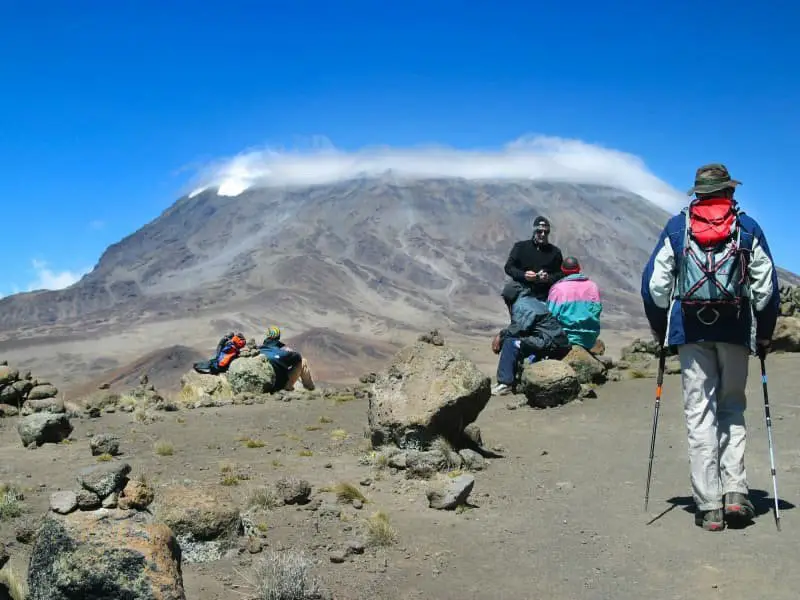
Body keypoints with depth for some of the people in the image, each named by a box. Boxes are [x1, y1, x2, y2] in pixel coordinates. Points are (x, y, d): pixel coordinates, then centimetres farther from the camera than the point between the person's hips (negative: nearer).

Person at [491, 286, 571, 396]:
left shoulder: (521, 305, -6)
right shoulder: (534, 301, 23)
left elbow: (518, 328, -18)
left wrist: (500, 335, -6)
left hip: (550, 343, -10)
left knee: (510, 343, -15)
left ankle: (505, 383, -18)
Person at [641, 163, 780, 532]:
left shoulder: (677, 228, 7)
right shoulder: (748, 228, 7)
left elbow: (654, 283, 2)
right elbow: (767, 286, 4)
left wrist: (661, 329, 13)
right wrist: (764, 334, 13)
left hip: (690, 329, 0)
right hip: (736, 330, 0)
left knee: (700, 414, 2)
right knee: (732, 408, 14)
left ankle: (708, 506, 0)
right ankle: (735, 492, 2)